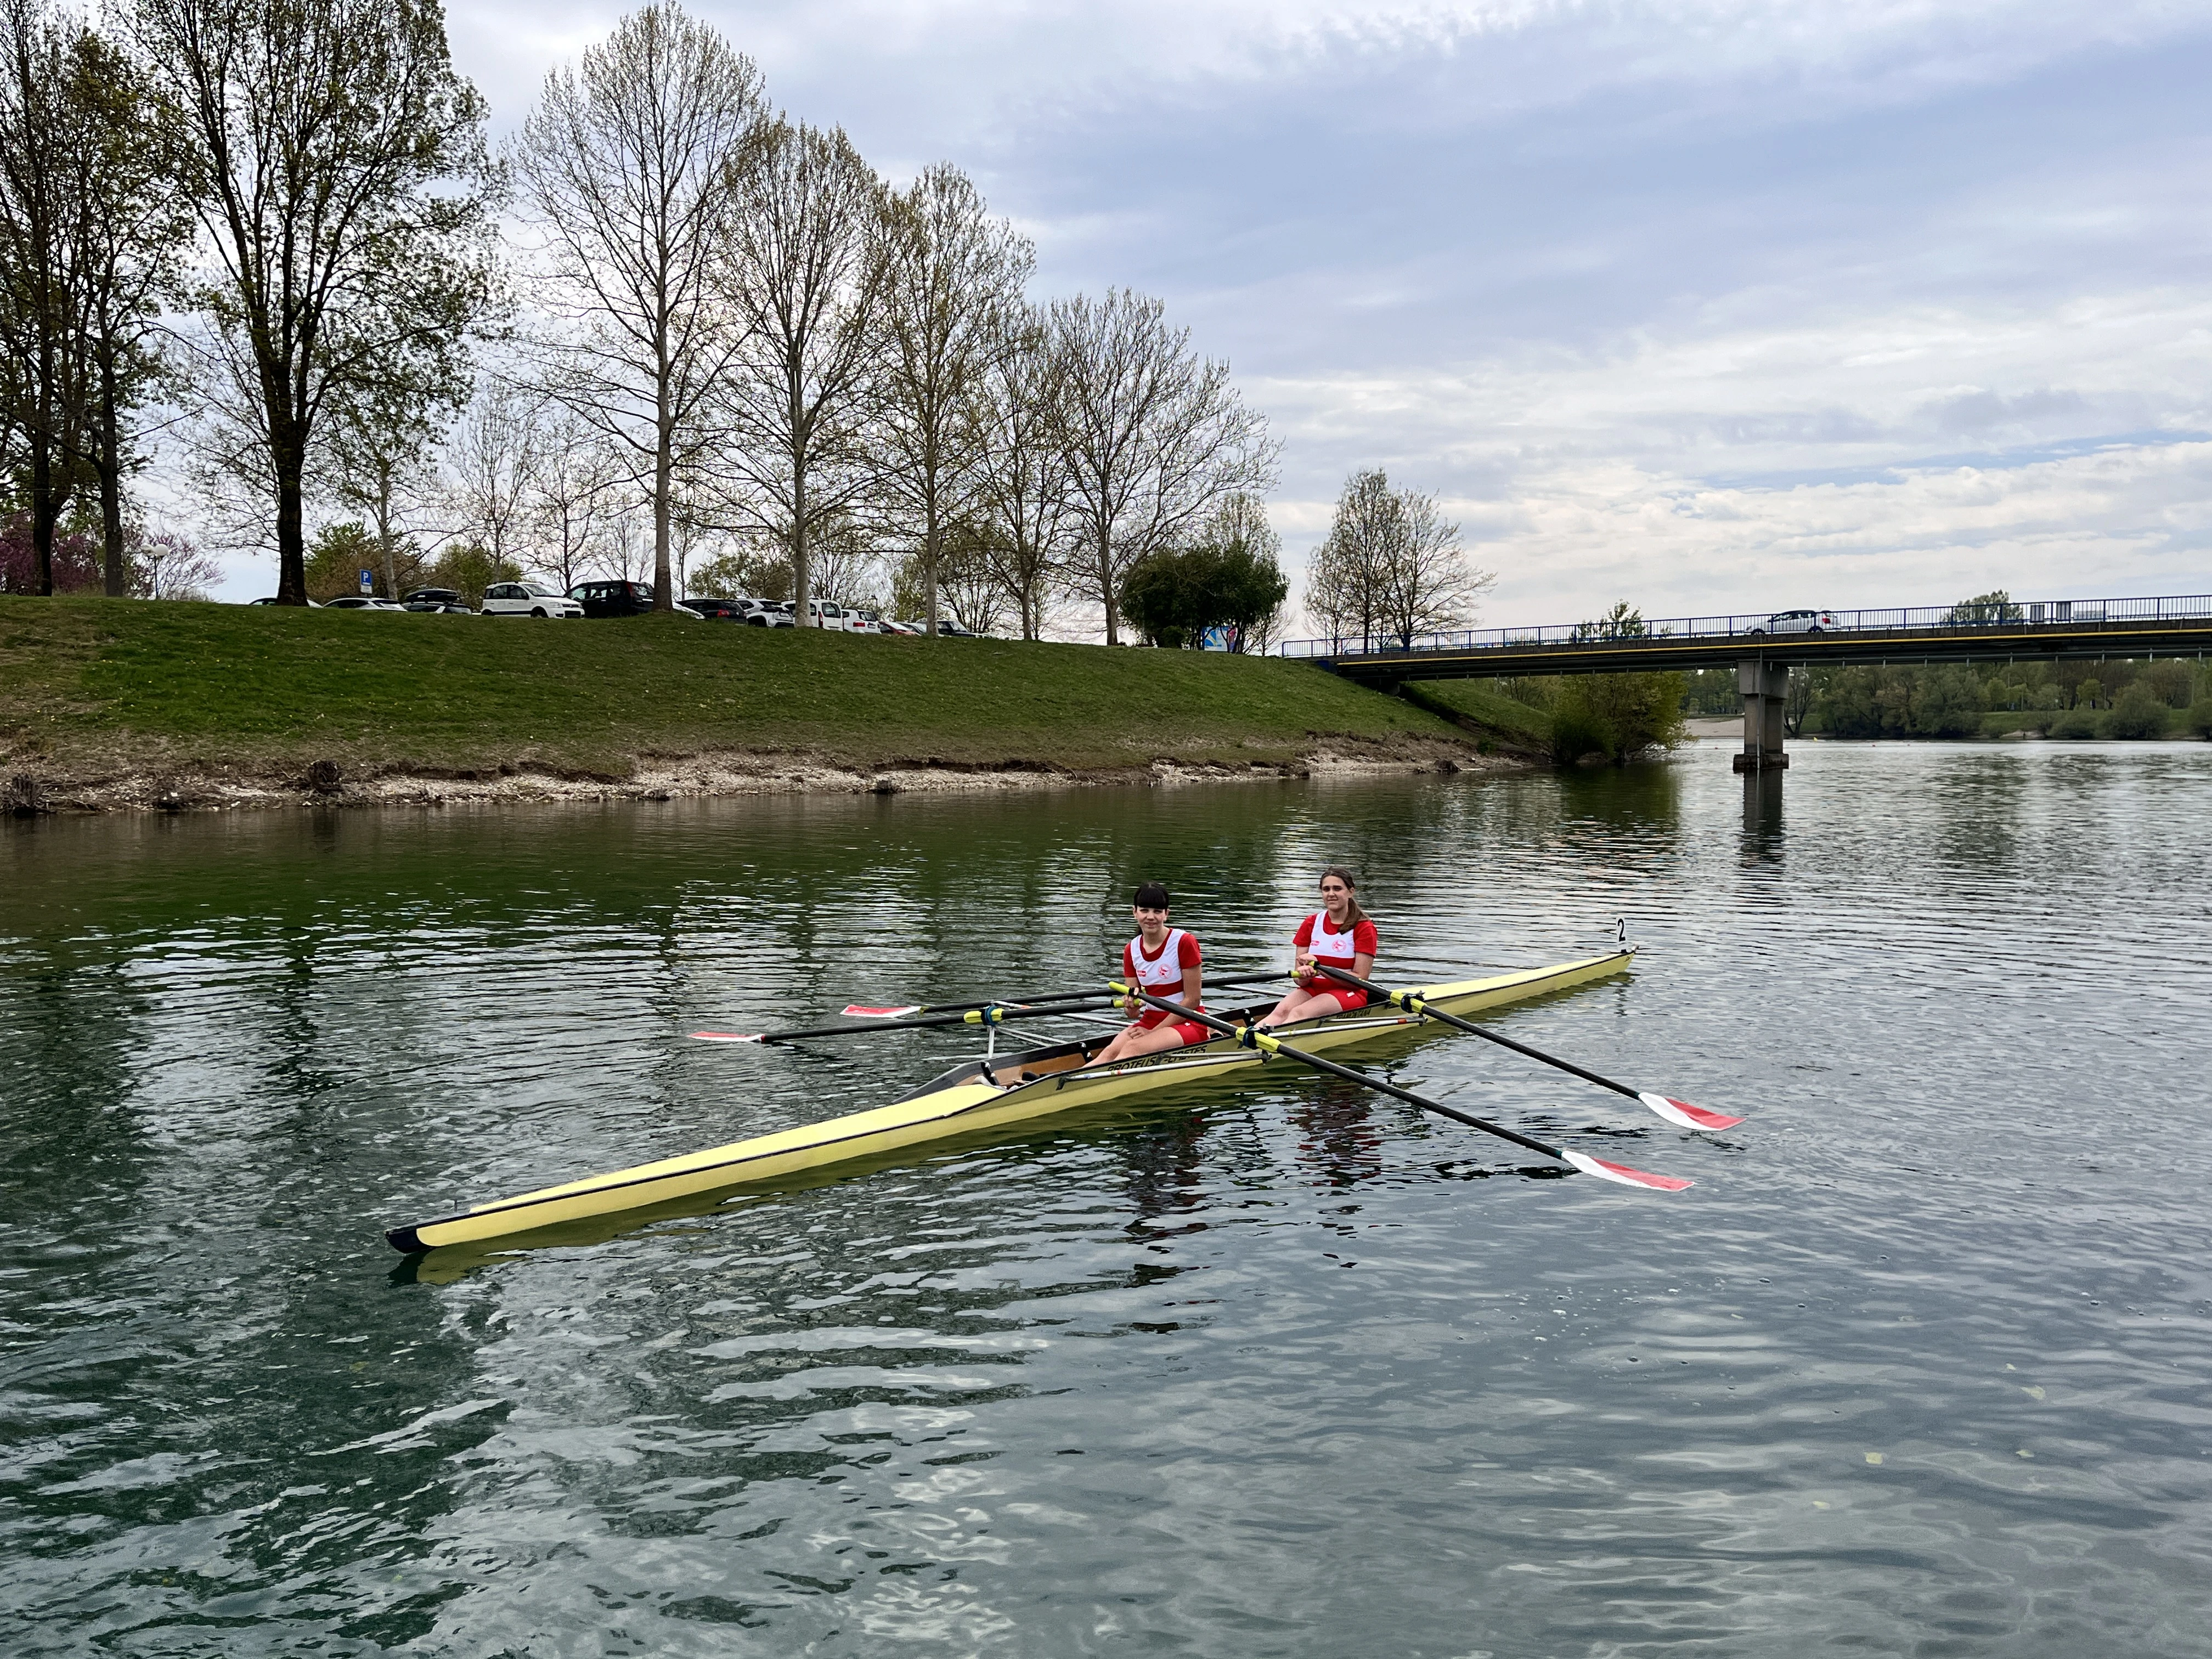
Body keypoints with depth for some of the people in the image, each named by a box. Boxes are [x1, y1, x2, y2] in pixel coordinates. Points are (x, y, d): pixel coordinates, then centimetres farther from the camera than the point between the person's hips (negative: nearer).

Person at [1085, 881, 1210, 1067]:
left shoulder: (1184, 943, -11)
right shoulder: (1131, 950, 5)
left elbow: (1192, 1000, -12)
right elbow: (1133, 1011, 5)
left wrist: (1154, 1032, -13)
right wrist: (1132, 1006, -20)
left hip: (1188, 1023, -5)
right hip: (1149, 1020, 5)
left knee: (1133, 1048, -32)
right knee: (1110, 1052, -25)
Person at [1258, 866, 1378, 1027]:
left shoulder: (1364, 928, -4)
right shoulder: (1311, 924, 9)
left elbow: (1360, 980, -12)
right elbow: (1299, 979, 6)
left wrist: (1318, 966, -19)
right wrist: (1303, 976, -20)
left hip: (1348, 994, -4)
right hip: (1312, 989, 4)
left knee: (1299, 1013, -32)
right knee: (1282, 1011, -28)